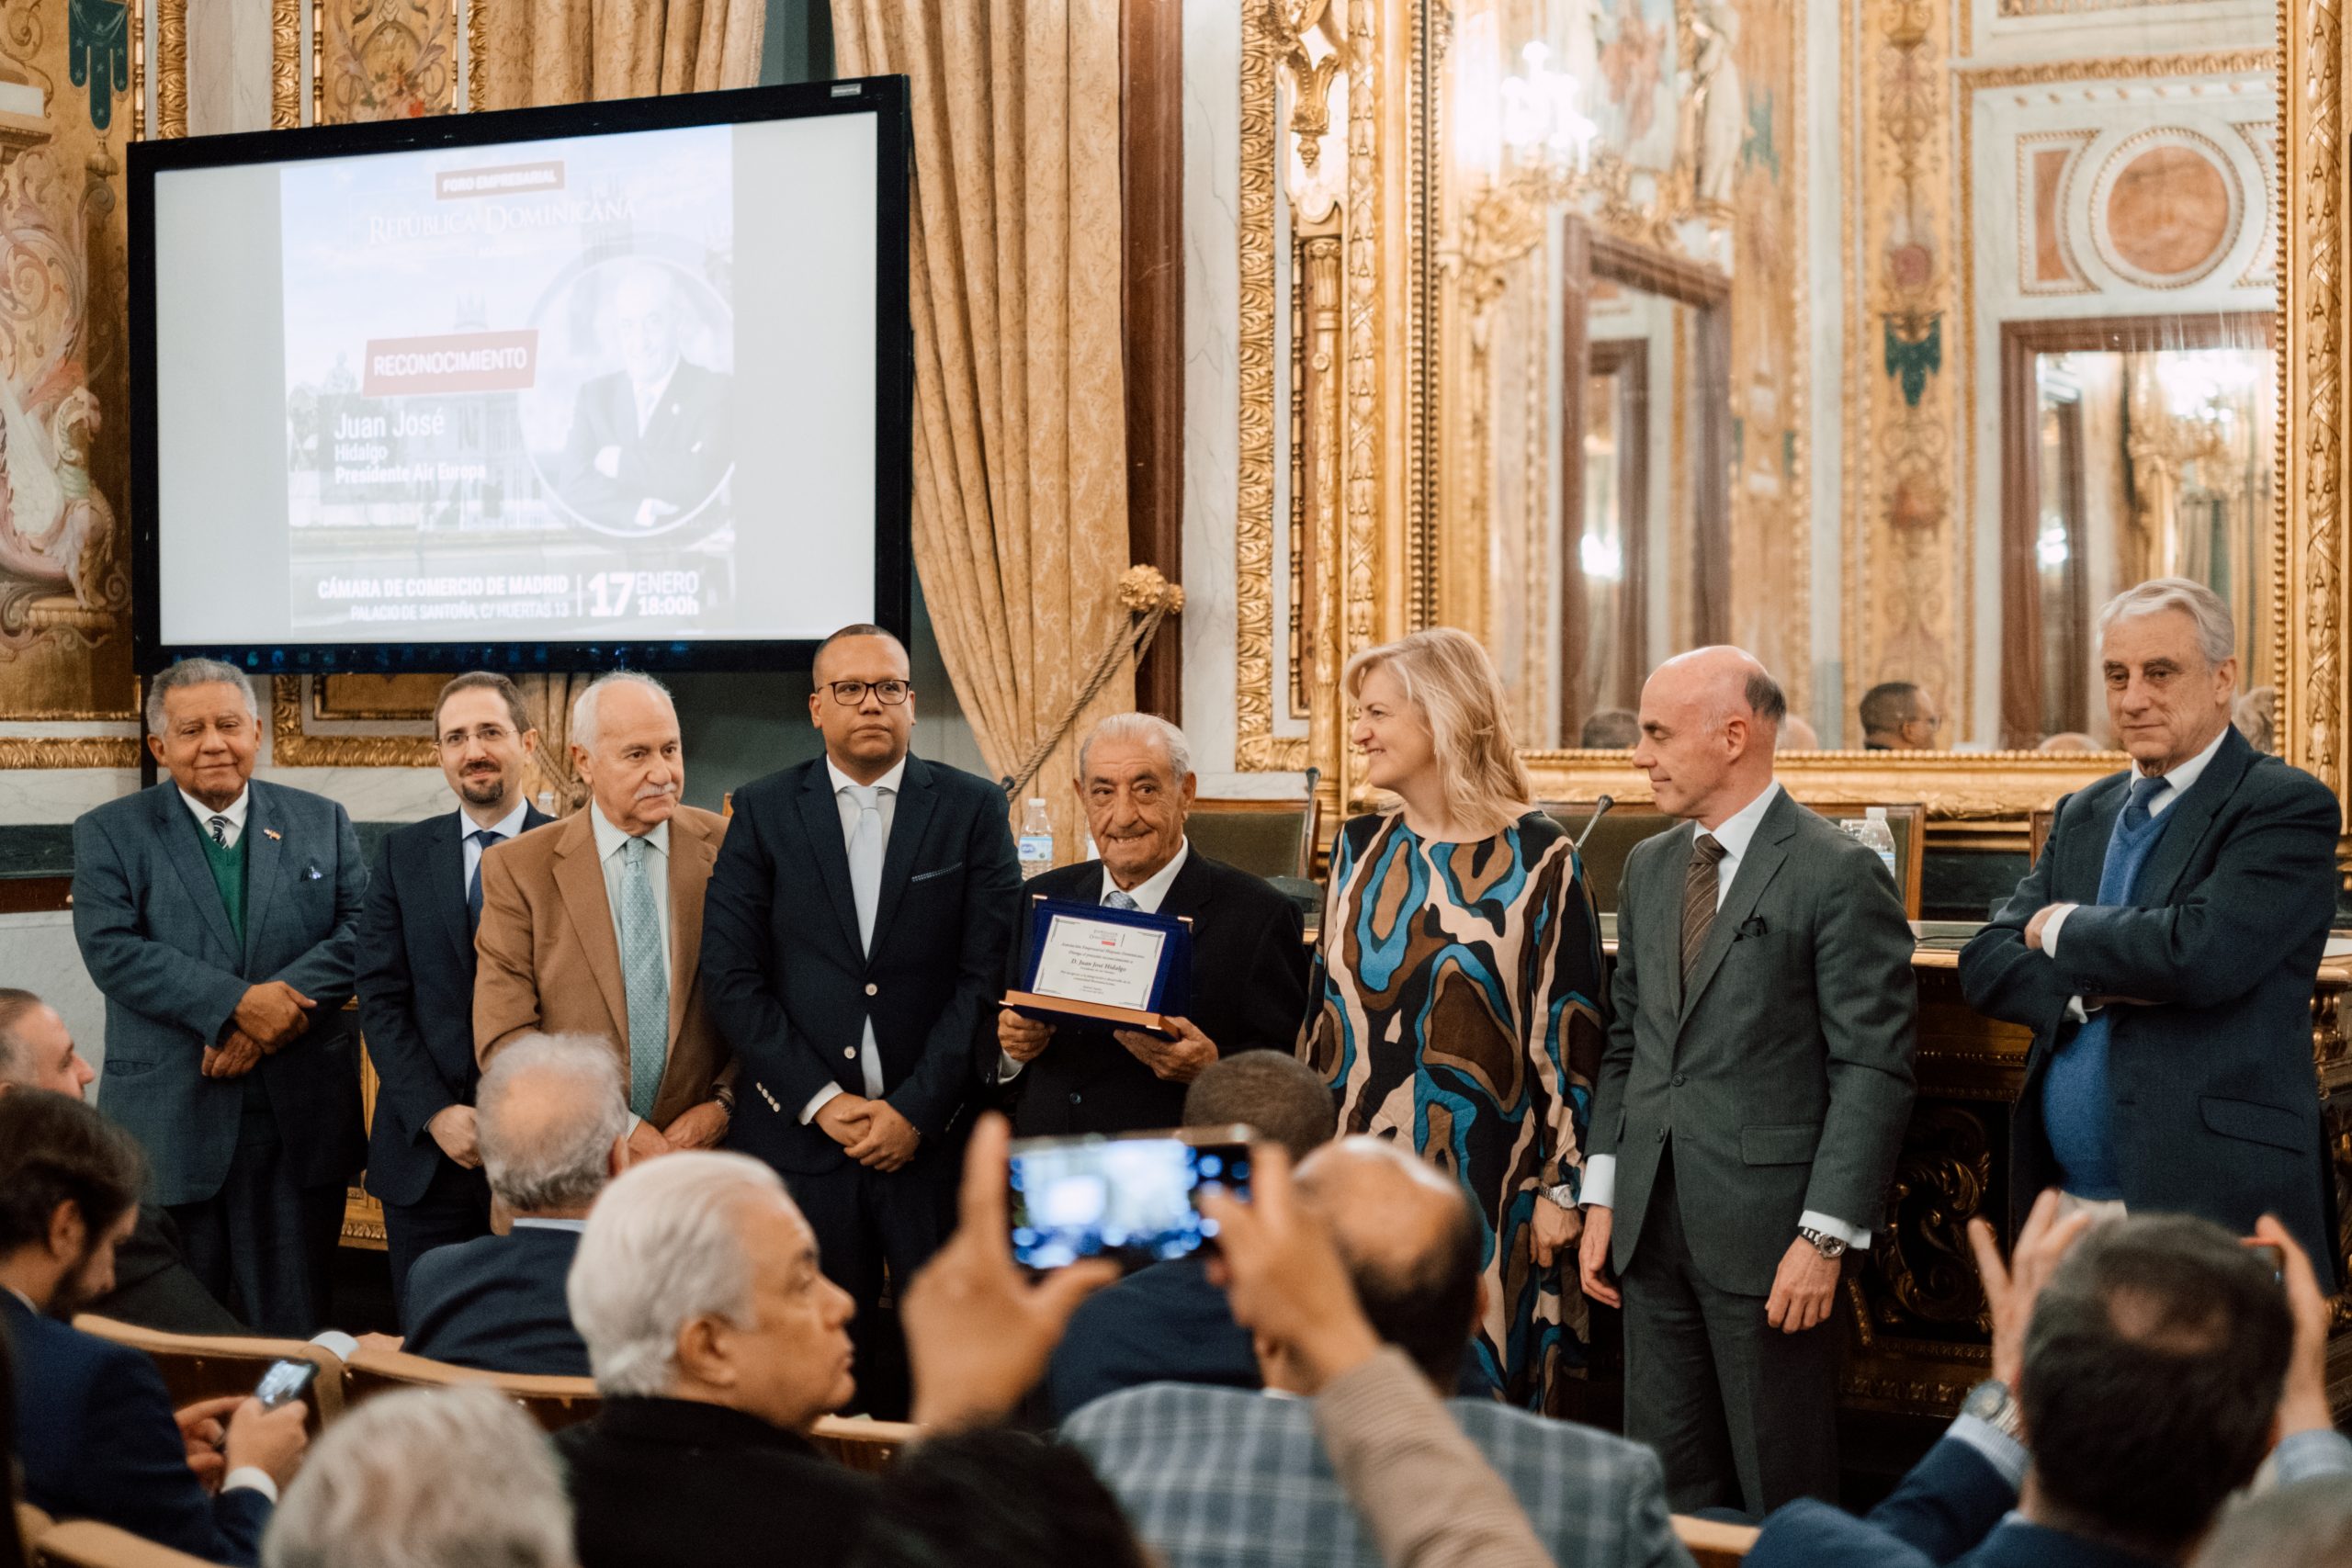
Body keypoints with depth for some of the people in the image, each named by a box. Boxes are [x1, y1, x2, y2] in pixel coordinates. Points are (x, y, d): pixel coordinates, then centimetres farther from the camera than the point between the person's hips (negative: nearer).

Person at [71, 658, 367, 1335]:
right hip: (172, 1122, -1)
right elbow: (112, 949, -9)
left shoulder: (322, 823, 11)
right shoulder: (109, 834, 4)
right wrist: (236, 1004, -19)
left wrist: (283, 1005, -16)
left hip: (300, 1120, 2)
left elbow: (361, 929, 0)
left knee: (294, 1324, 6)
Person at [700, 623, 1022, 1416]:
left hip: (935, 1136, 0)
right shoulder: (763, 812, 5)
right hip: (800, 1136, 1)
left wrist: (915, 1109, -9)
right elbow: (731, 978, 1)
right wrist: (821, 1101, -7)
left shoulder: (973, 809, 4)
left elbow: (989, 974, -2)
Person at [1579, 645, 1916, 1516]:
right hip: (1652, 1225, 6)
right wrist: (1602, 1194, 9)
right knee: (1667, 1485, 11)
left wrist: (1826, 1236, -17)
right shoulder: (1647, 867, 13)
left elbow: (1874, 1069, -12)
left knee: (1780, 1492, 4)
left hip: (1767, 1231, -6)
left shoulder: (1839, 874, -9)